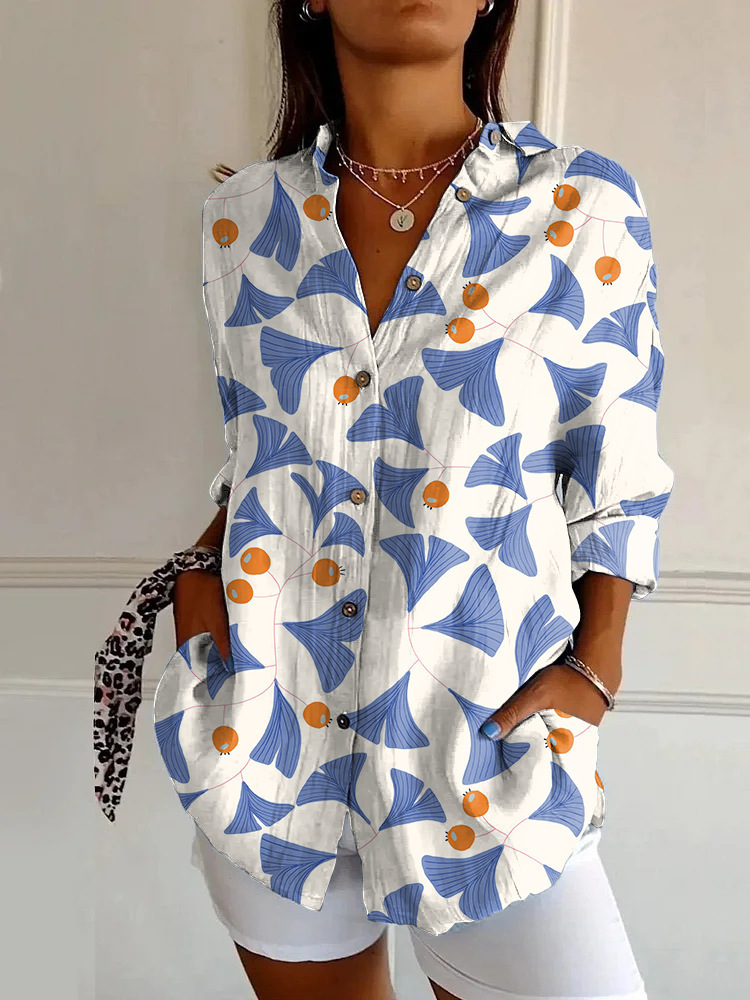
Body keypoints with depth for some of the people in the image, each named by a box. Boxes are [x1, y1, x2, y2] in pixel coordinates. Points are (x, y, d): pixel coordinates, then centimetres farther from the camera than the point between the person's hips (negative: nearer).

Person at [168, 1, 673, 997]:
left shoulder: (583, 210, -5)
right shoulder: (245, 217, 2)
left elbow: (615, 488, -1)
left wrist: (593, 668, -11)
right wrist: (203, 571, -2)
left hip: (488, 740, -2)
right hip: (273, 736, 3)